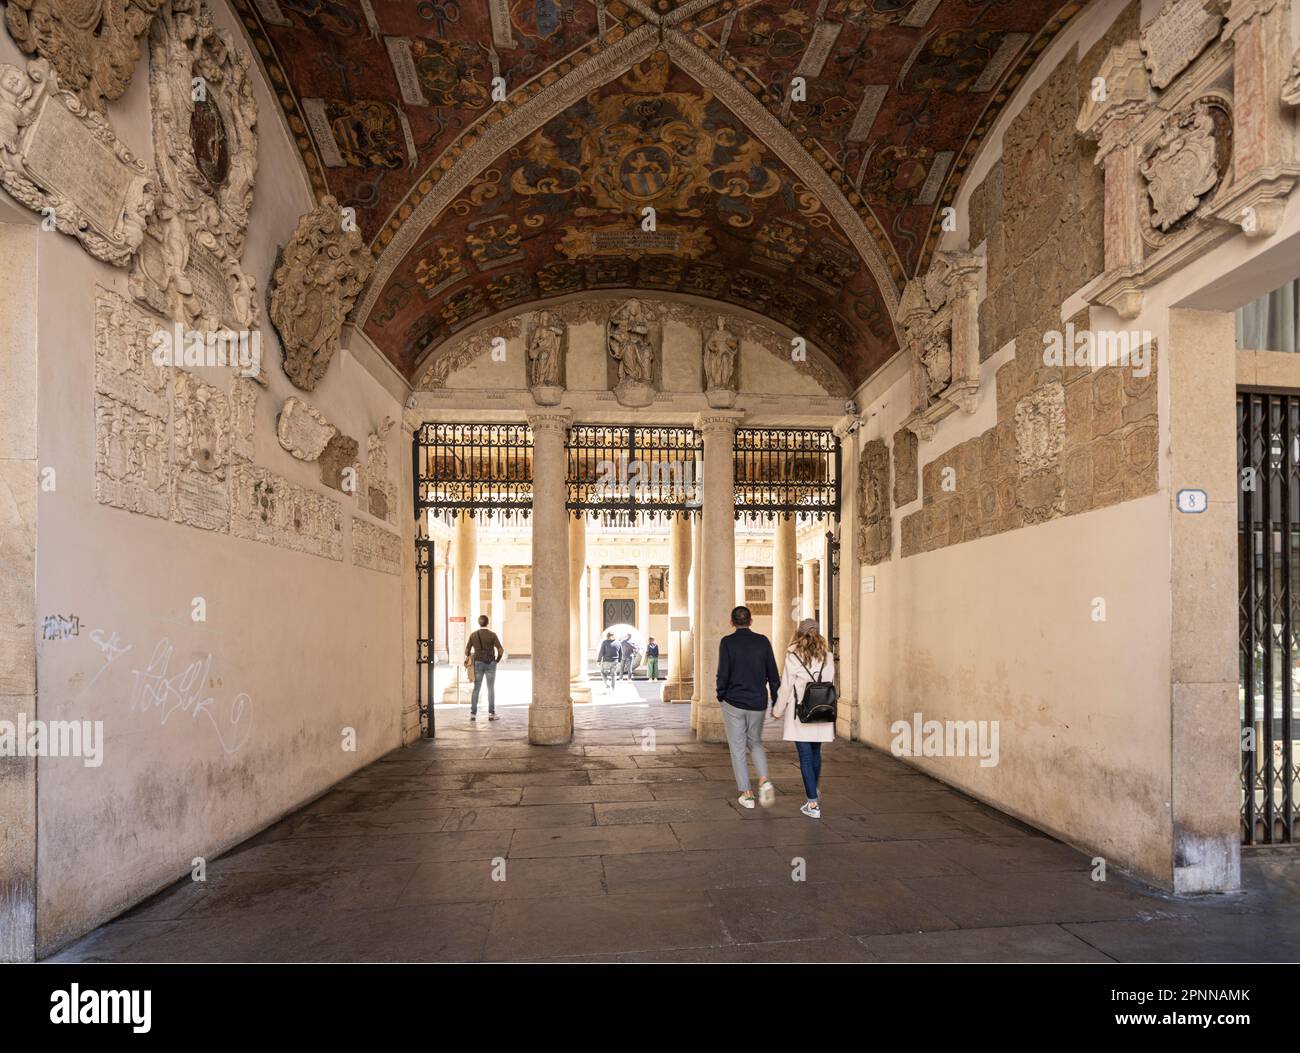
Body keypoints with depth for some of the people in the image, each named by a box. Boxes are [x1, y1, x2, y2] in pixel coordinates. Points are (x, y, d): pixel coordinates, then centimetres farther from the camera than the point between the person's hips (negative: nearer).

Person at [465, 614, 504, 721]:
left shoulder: (473, 635, 0)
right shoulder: (492, 634, -6)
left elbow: (467, 651, -1)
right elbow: (501, 650, -13)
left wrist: (470, 658, 18)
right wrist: (497, 660, 4)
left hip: (478, 663, 2)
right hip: (490, 664, -2)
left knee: (476, 689, 8)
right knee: (491, 689, 6)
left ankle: (473, 713, 6)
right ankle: (491, 714, 5)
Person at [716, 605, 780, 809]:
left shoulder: (727, 642, -8)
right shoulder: (763, 641, 0)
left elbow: (723, 673, -10)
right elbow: (773, 673, 2)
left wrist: (721, 697, 4)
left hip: (733, 702, -3)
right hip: (758, 703, 3)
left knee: (738, 748, 8)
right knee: (755, 743, 20)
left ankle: (746, 794, 9)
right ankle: (764, 781, -1)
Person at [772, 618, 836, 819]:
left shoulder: (793, 657, -10)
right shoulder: (828, 657, 1)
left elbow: (785, 688, -7)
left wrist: (777, 711, 6)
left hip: (800, 716, -4)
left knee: (805, 757, 1)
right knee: (816, 753, 22)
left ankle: (813, 804, 0)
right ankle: (814, 792, 40)